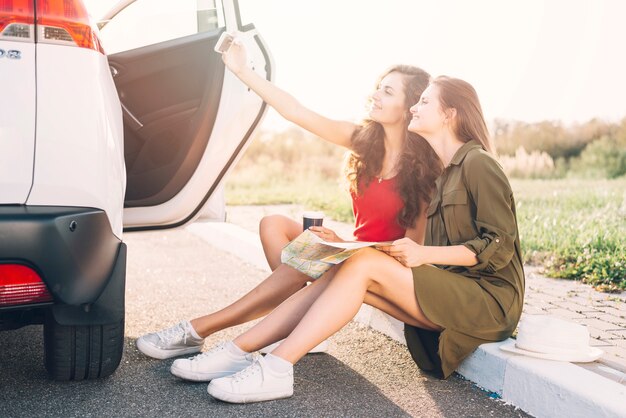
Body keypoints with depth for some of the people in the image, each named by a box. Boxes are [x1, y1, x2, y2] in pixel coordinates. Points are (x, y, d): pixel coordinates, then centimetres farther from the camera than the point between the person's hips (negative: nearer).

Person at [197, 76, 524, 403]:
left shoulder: (478, 163, -5)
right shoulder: (444, 175, 20)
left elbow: (500, 247, -13)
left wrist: (424, 254, -22)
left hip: (490, 299, -7)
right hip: (450, 294, 7)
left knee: (365, 263, -24)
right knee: (344, 272, -13)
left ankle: (276, 369, -30)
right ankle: (237, 349, -19)